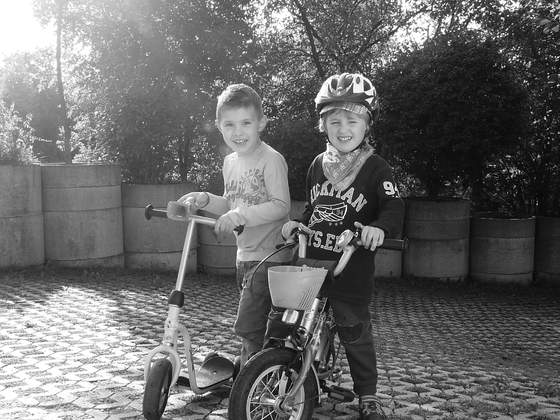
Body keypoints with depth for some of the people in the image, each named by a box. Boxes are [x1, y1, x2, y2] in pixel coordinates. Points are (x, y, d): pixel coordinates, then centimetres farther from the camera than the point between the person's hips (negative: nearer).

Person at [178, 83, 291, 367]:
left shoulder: (271, 160, -15)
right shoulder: (230, 162, 10)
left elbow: (281, 206, -22)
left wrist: (239, 215, -30)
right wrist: (205, 200, 1)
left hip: (269, 256, -8)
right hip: (245, 256, 8)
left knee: (247, 326, -11)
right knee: (253, 327, 19)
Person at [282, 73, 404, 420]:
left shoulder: (376, 168, -8)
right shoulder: (319, 164, 9)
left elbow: (394, 207, -19)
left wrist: (379, 227, -39)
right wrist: (298, 223, 2)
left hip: (351, 271, -5)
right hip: (310, 262, 5)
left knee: (356, 333, 4)